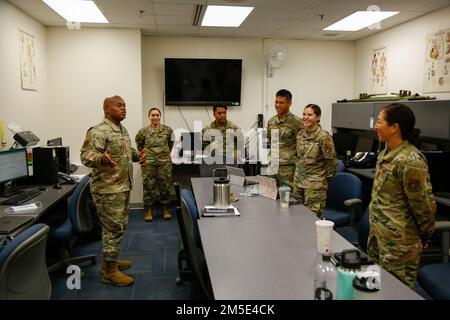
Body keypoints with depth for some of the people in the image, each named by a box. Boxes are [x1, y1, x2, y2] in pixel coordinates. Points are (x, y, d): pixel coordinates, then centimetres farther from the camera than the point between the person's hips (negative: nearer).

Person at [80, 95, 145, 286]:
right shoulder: (98, 131, -16)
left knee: (119, 227, 17)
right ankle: (109, 271, 9)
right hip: (108, 189, -10)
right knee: (113, 229, -4)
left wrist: (137, 156, 7)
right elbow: (86, 155, -24)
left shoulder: (123, 130, 14)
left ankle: (112, 260, 32)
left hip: (123, 187, 10)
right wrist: (102, 158, -44)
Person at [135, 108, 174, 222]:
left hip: (165, 162, 1)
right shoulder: (143, 131, 0)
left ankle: (165, 209, 19)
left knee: (165, 185, 5)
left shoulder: (168, 130, 1)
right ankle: (149, 210, 14)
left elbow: (171, 143, 16)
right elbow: (139, 144, 16)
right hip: (148, 162, 0)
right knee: (149, 186, 3)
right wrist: (144, 152, 10)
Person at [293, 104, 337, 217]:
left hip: (315, 183, -6)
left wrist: (326, 180, -2)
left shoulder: (324, 137, -14)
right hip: (298, 179, 7)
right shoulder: (300, 134, 7)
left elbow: (331, 161, -9)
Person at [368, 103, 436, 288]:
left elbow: (424, 204, -18)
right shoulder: (387, 153, 6)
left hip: (398, 243, -9)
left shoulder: (409, 161, -24)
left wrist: (424, 237, -5)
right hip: (378, 235, 9)